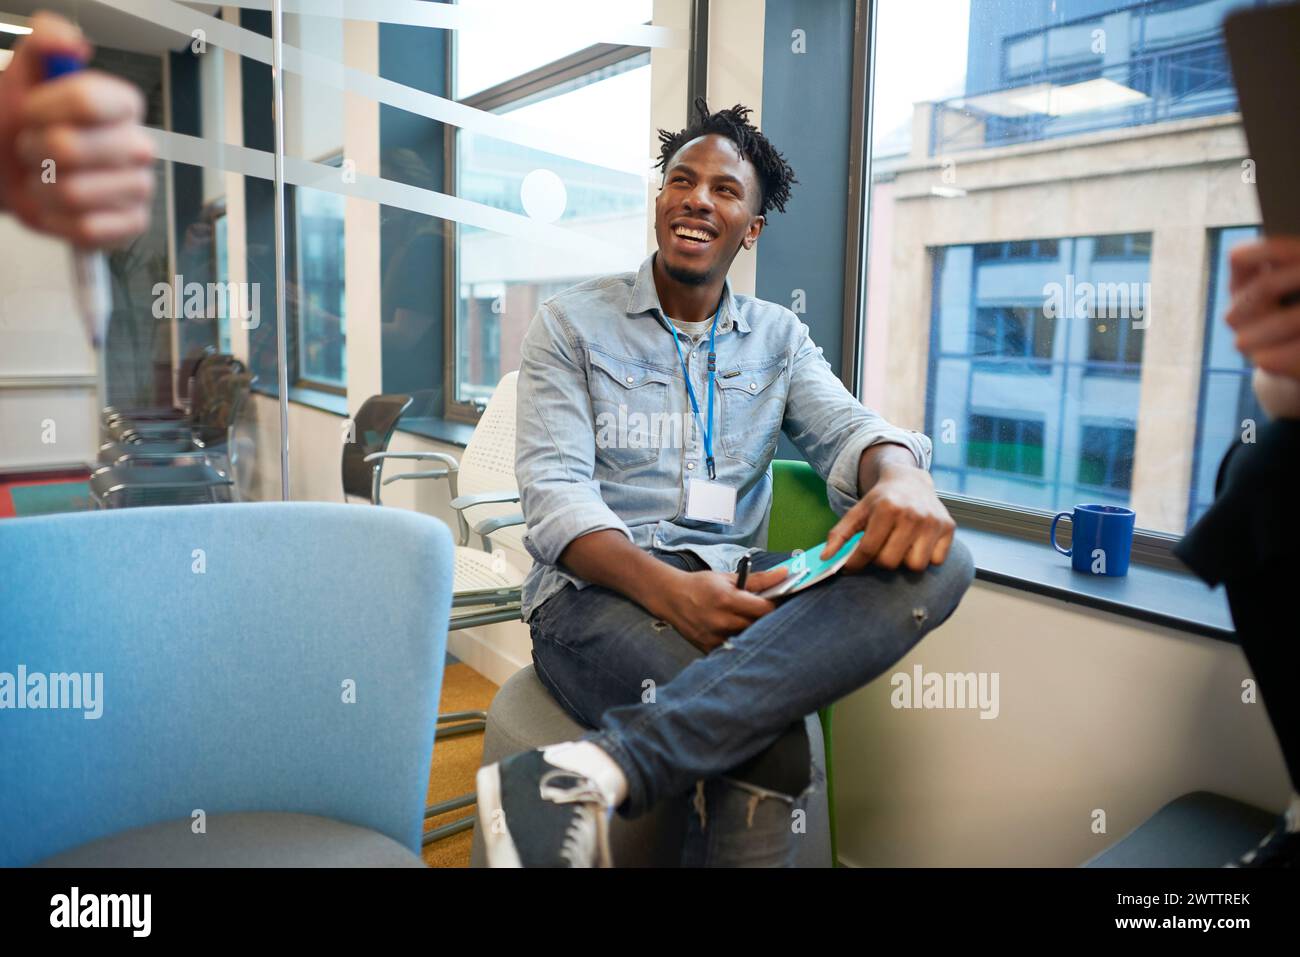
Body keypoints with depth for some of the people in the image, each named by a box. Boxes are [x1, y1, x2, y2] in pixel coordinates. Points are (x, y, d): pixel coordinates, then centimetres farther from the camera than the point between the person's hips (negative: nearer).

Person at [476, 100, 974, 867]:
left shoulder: (779, 336, 19)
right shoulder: (572, 325, 7)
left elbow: (845, 426, 3)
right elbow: (554, 493, -5)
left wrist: (901, 475, -25)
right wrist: (666, 587, -25)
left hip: (730, 584, 6)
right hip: (599, 589, -5)